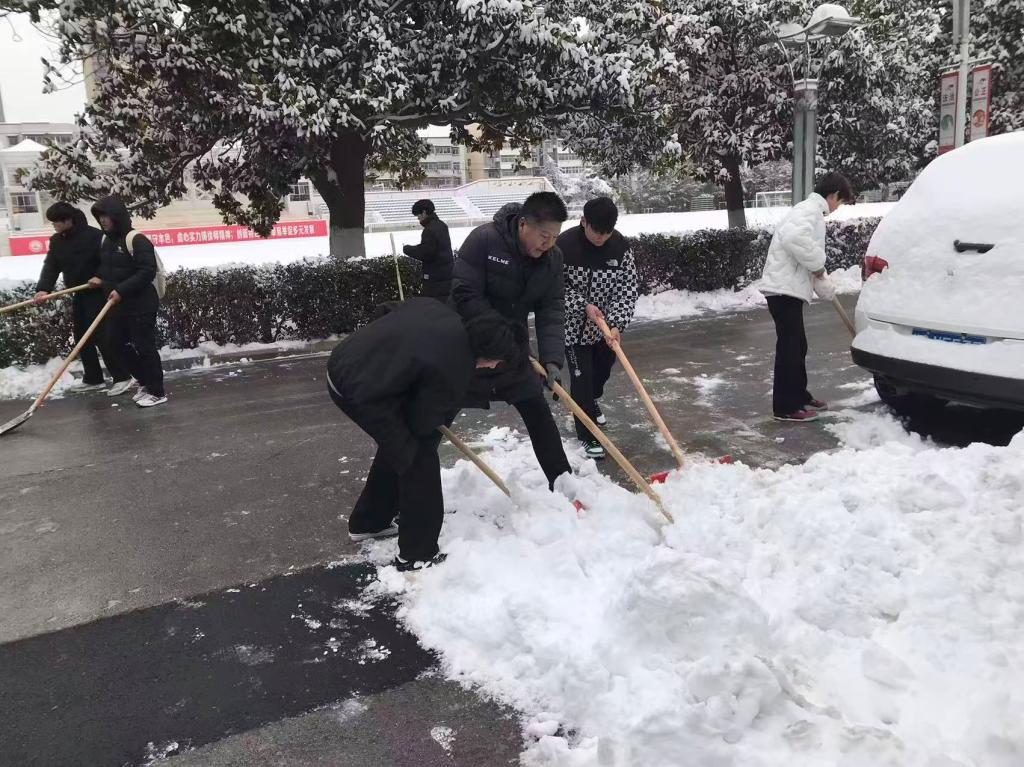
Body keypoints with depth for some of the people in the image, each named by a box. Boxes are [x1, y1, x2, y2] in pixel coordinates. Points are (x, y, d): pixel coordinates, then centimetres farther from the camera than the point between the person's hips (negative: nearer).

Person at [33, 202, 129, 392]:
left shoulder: (93, 235, -16)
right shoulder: (56, 241, 7)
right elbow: (51, 267, -1)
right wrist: (43, 289, -15)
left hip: (97, 294, -8)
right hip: (78, 295, 8)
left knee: (101, 336, -9)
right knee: (82, 337, 10)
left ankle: (122, 377, -2)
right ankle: (93, 378, 20)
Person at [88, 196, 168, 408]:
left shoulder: (137, 240, -17)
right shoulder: (107, 240, 11)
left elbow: (147, 271, -23)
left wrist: (121, 290, -24)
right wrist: (101, 279, 7)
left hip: (141, 305, -9)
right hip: (117, 305, 9)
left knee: (144, 347, -4)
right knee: (115, 343, 15)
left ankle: (157, 392, 6)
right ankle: (145, 378, 30)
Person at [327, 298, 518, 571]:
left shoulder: (443, 312, 0)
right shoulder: (454, 371, -20)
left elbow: (394, 310, 16)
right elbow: (422, 423, -7)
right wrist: (437, 422, 15)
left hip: (341, 366, 9)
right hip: (360, 391, -9)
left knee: (396, 444, 26)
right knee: (419, 458, -1)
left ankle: (367, 522, 43)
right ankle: (417, 554, 8)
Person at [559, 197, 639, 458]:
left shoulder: (620, 246, -13)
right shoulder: (564, 245, -22)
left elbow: (629, 288, -13)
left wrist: (617, 324, -24)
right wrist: (584, 305, -23)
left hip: (605, 325, 4)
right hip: (574, 325, -4)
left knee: (603, 369, 22)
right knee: (582, 377, -4)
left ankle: (591, 401, 54)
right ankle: (588, 435, 9)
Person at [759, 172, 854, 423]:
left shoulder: (813, 212, 23)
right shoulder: (811, 209, -11)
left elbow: (810, 256, 26)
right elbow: (794, 238, -32)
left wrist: (828, 289, 20)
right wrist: (817, 265, -19)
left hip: (789, 288, 11)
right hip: (784, 289, -11)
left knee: (798, 346, 18)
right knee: (789, 348, -7)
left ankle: (799, 396, 29)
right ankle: (786, 407, -2)